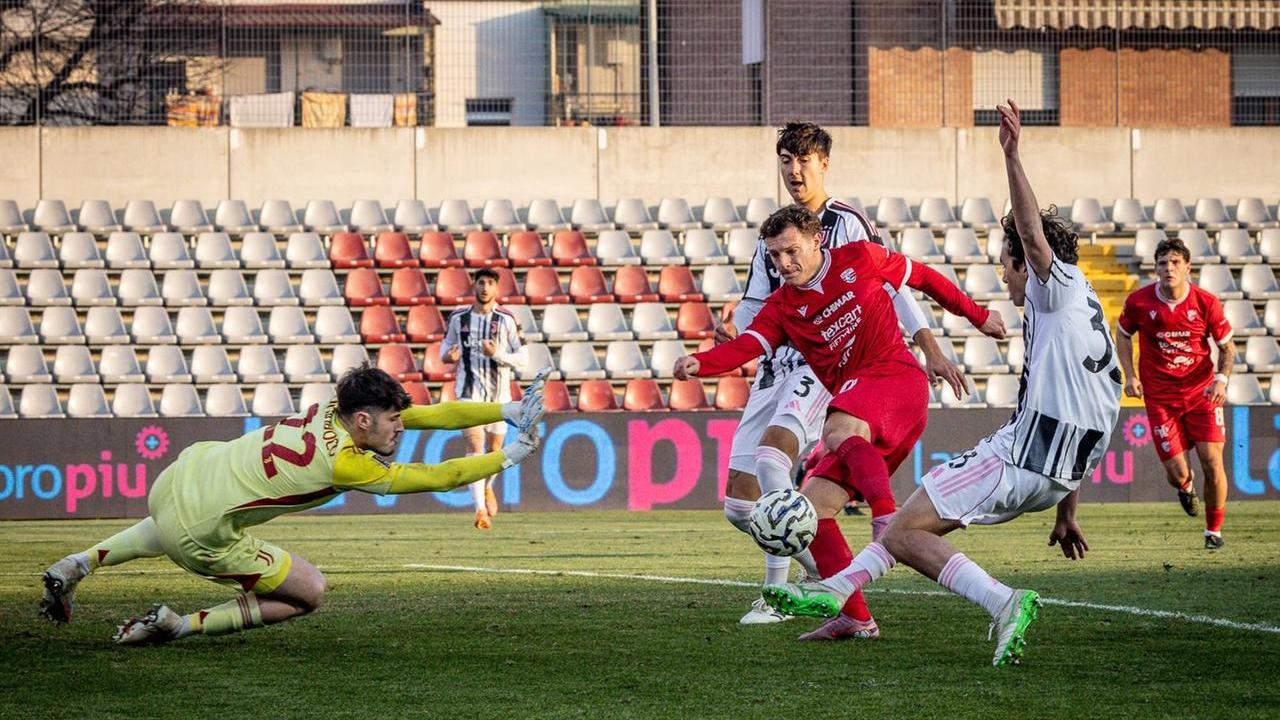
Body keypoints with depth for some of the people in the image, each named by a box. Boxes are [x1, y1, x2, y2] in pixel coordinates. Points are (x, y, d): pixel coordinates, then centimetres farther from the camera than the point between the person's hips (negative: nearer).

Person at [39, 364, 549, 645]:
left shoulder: (335, 409, -1)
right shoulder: (344, 464, -22)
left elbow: (433, 414, 2)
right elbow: (437, 478, -16)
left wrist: (507, 411, -1)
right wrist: (511, 456, -7)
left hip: (188, 468, 8)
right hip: (203, 534, -8)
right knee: (309, 592, 6)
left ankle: (79, 564, 32)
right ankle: (178, 625, 5)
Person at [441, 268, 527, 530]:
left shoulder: (506, 319, -4)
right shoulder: (458, 318, 1)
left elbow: (521, 359, -5)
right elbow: (446, 345, 16)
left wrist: (497, 354, -23)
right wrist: (447, 355, -7)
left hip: (499, 392, 1)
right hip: (469, 391, -1)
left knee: (494, 449, 11)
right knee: (474, 447, -14)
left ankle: (488, 487, 44)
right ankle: (480, 510, -19)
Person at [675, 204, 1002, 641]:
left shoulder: (859, 260, 3)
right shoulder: (782, 308, 10)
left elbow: (922, 277, 17)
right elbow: (745, 346, -8)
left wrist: (976, 315, 25)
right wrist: (700, 363, -29)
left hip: (897, 379, -7)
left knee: (838, 432, -38)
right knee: (813, 505, -4)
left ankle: (889, 522, -56)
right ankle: (853, 618, -4)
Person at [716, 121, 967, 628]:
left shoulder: (848, 224, -1)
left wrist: (931, 352, -15)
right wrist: (732, 330, -1)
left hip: (826, 366, -7)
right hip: (777, 368, 7)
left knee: (771, 456, -32)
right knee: (739, 503, 0)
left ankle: (777, 591, -26)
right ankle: (815, 566, 21)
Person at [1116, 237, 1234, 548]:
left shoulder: (1206, 303, -10)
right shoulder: (1139, 301, -9)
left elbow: (1227, 347, 3)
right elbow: (1123, 334, 11)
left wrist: (1221, 379, -14)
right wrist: (1130, 376, -1)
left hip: (1202, 393, 0)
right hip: (1160, 397, 0)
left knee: (1212, 462, -10)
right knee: (1177, 473, -6)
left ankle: (1214, 530, 12)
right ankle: (1185, 487, 36)